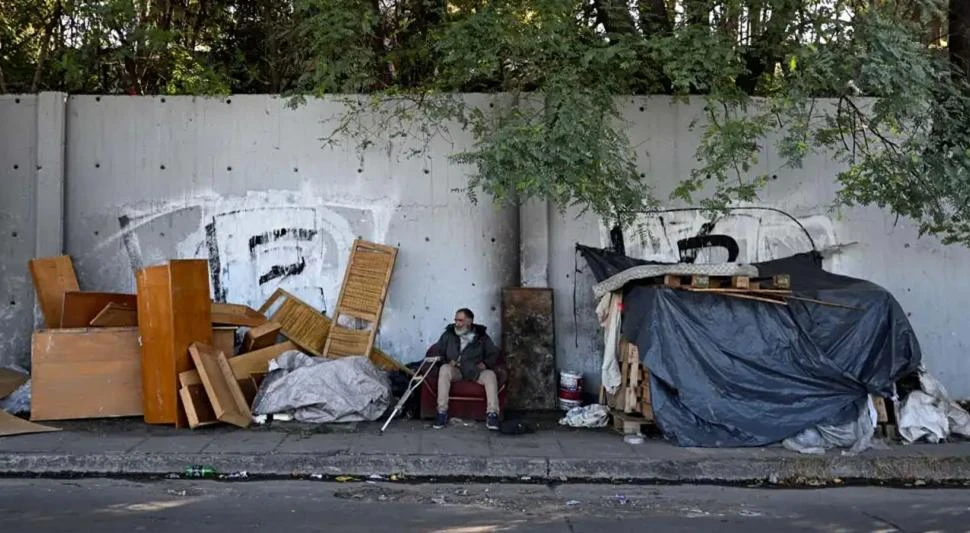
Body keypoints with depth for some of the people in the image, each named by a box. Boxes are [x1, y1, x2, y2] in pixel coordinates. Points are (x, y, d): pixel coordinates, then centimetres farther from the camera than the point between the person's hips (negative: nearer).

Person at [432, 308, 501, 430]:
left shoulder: (482, 336, 13)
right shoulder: (449, 335, 13)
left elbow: (494, 354, 15)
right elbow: (436, 351, 11)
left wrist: (486, 363, -6)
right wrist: (445, 361, -8)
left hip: (476, 371, 1)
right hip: (455, 371, 0)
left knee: (490, 374, -31)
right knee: (444, 369, -35)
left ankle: (492, 414, -37)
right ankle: (442, 412, -35)